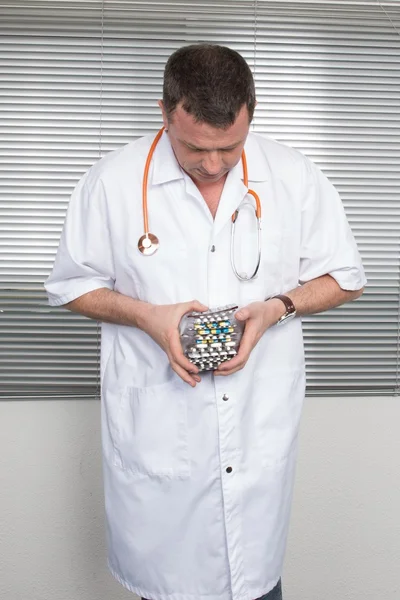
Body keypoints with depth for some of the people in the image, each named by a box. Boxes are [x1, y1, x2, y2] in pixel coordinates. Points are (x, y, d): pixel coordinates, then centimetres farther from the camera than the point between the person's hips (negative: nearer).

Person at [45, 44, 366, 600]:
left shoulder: (296, 178, -5)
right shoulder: (111, 182, -8)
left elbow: (345, 278, 5)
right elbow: (72, 286, 2)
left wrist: (278, 307, -14)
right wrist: (147, 316, -16)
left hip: (260, 421, 1)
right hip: (155, 424, 0)